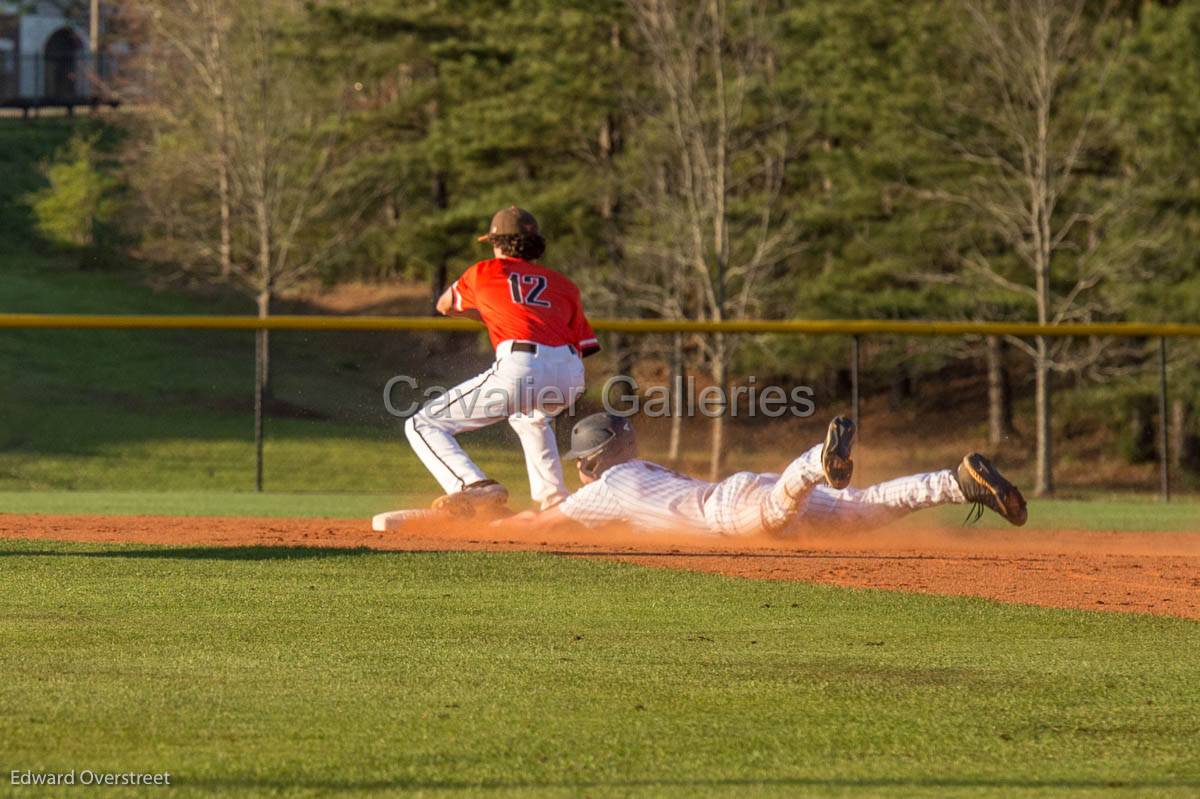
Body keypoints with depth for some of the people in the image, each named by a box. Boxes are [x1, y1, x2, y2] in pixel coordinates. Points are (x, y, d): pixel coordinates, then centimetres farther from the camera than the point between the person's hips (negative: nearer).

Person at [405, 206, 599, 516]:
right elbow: (583, 346, 19)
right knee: (529, 416, 43)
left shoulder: (485, 272, 21)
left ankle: (475, 486, -20)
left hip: (519, 367, -6)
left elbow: (445, 305, 39)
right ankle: (554, 500, 37)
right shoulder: (562, 284, 27)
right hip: (571, 375, 6)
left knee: (422, 425, 2)